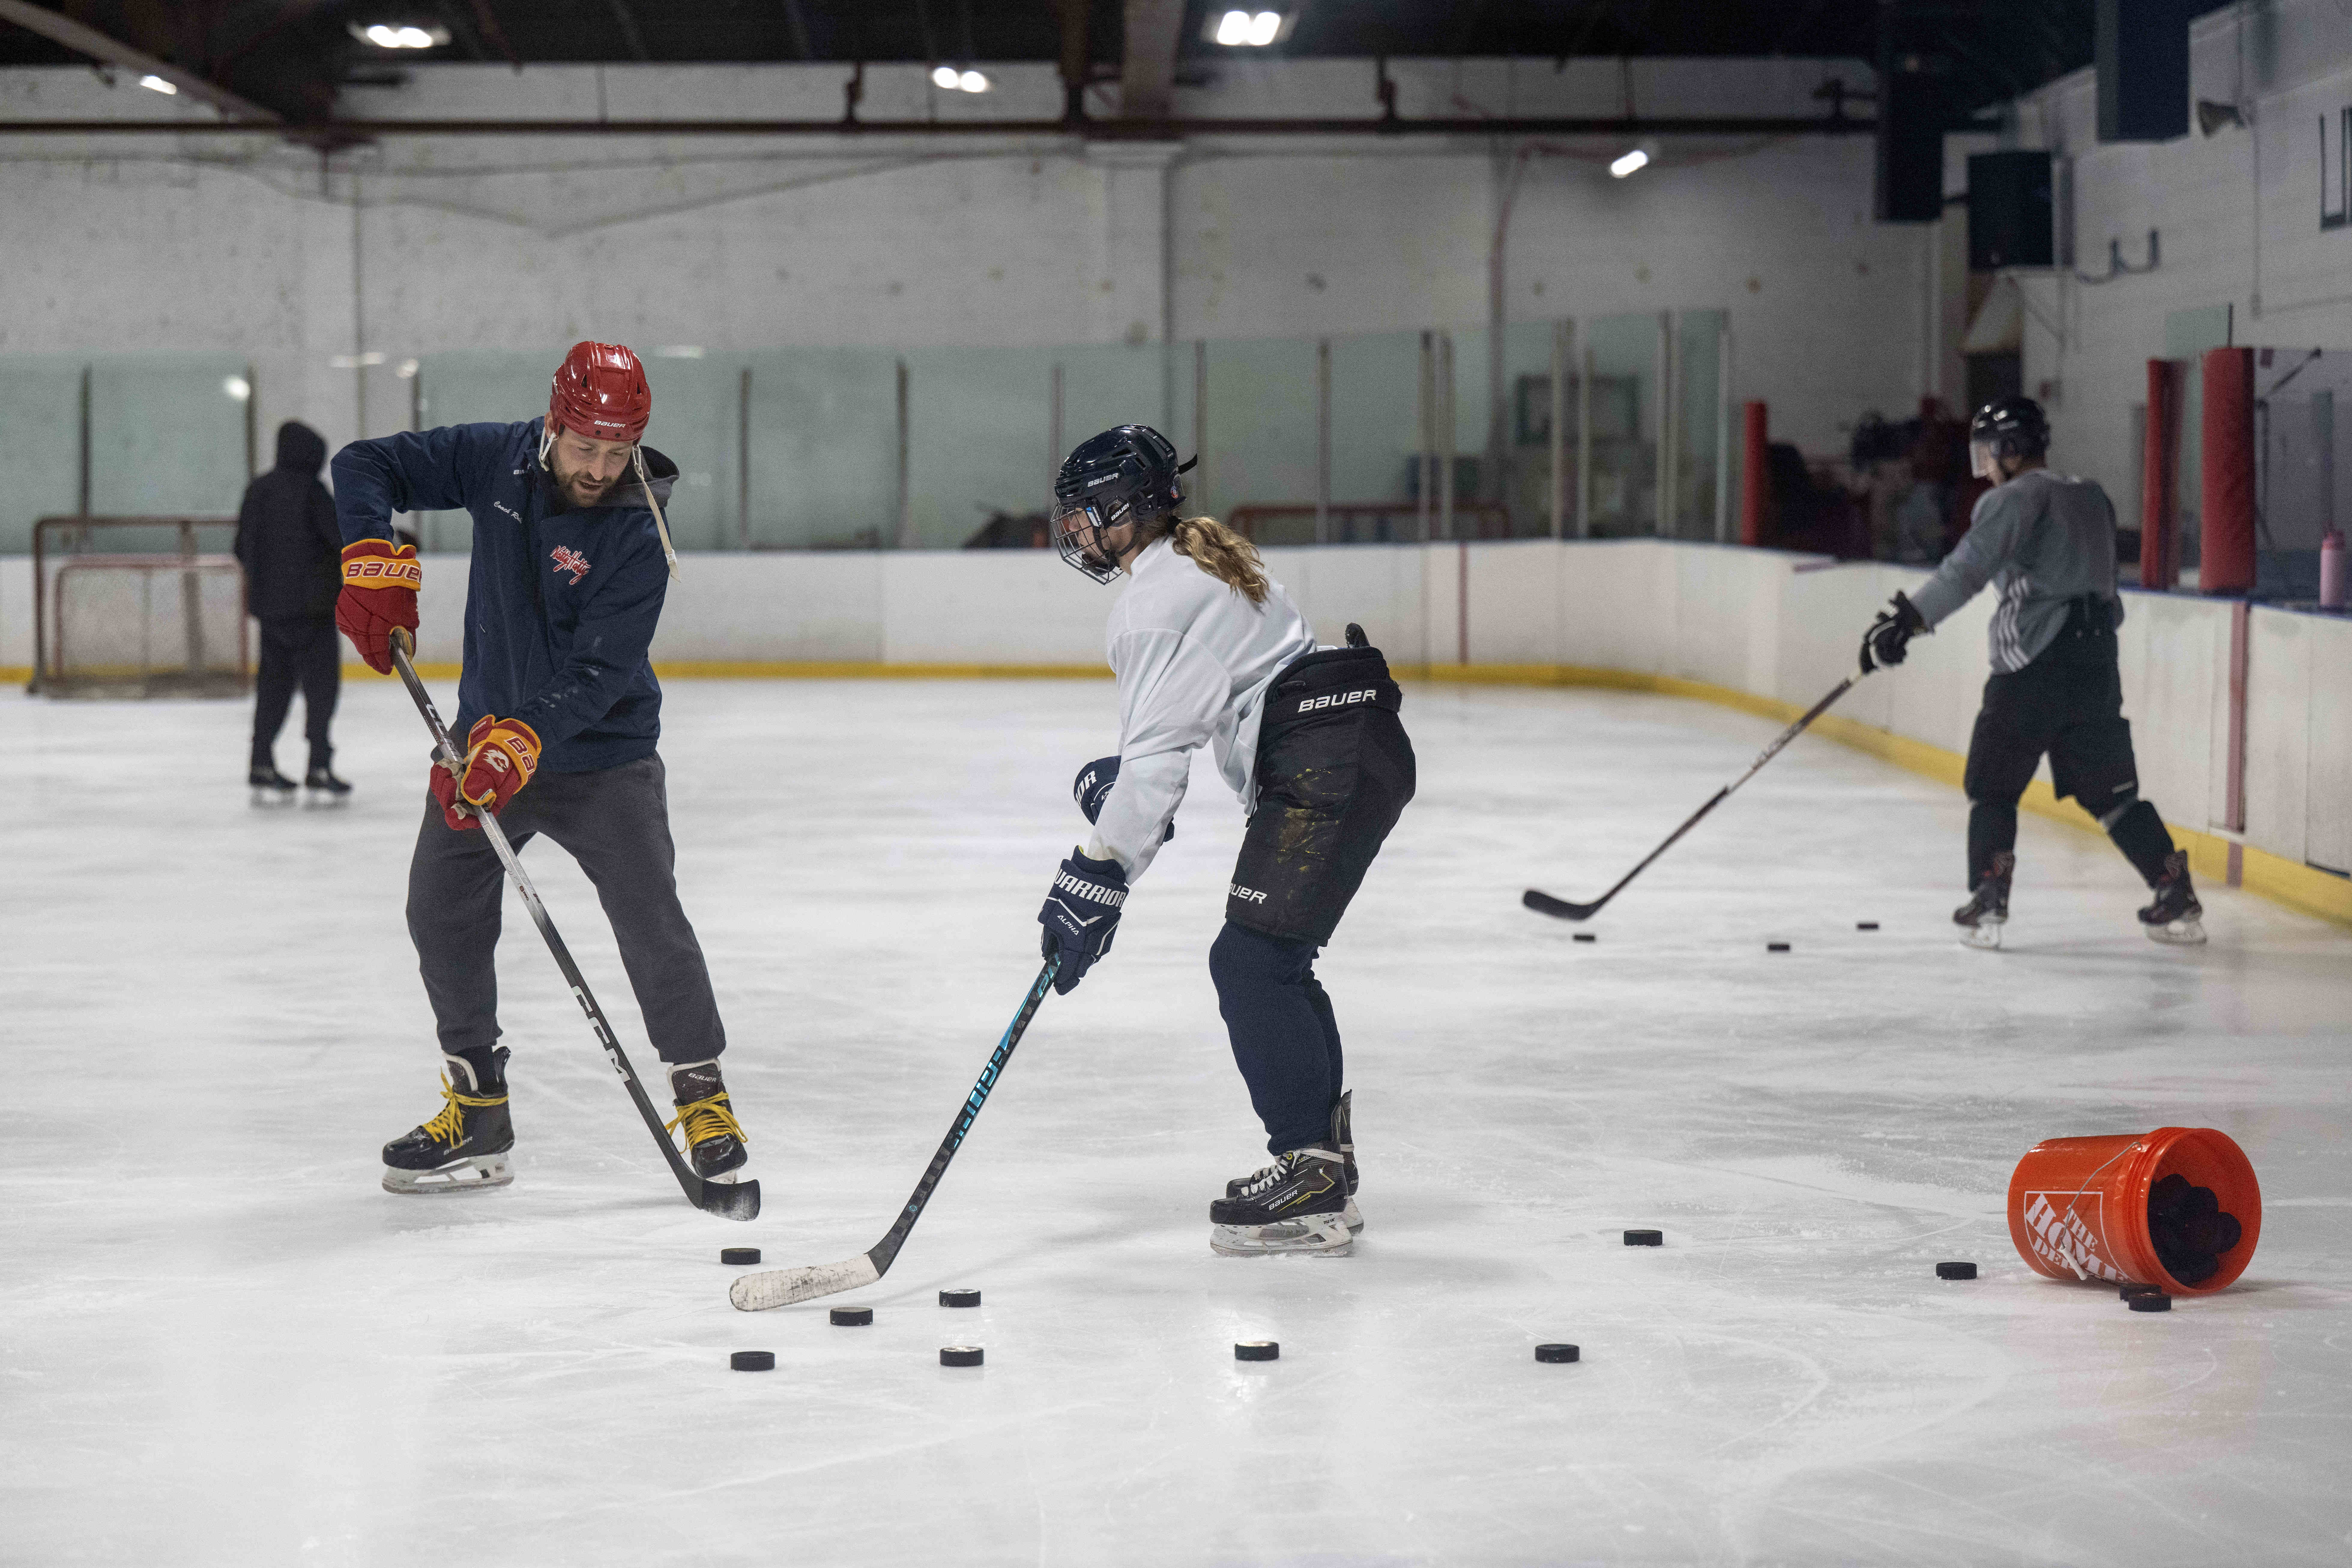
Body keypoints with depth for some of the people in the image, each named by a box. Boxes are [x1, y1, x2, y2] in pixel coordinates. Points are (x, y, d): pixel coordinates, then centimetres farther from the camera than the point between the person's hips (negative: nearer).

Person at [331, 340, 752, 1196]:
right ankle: (478, 1110, 14)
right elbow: (366, 464, -2)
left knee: (650, 918, -14)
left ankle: (701, 1092, 2)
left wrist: (521, 740, -39)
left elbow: (600, 673, -26)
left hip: (602, 754, -4)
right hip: (489, 734, 5)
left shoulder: (636, 536, -20)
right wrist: (376, 562, -18)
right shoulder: (496, 460, -8)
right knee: (441, 909, 3)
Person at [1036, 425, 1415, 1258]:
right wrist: (1116, 778, 19)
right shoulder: (1197, 559, 21)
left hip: (1328, 765, -11)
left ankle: (1313, 1182, -12)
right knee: (1274, 962, 15)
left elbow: (1161, 749, -18)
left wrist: (1098, 876, -17)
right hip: (1358, 749, 11)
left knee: (1250, 960, -11)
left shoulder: (1156, 598, -12)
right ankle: (1323, 1160, 20)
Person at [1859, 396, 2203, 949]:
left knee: (1992, 785, 5)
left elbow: (1967, 570, -18)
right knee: (2109, 789, 12)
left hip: (2034, 665, -7)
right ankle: (2177, 897, 6)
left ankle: (1987, 903, -5)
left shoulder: (2015, 498, -6)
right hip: (2096, 664, 7)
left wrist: (1908, 620, -21)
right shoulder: (2091, 497, 18)